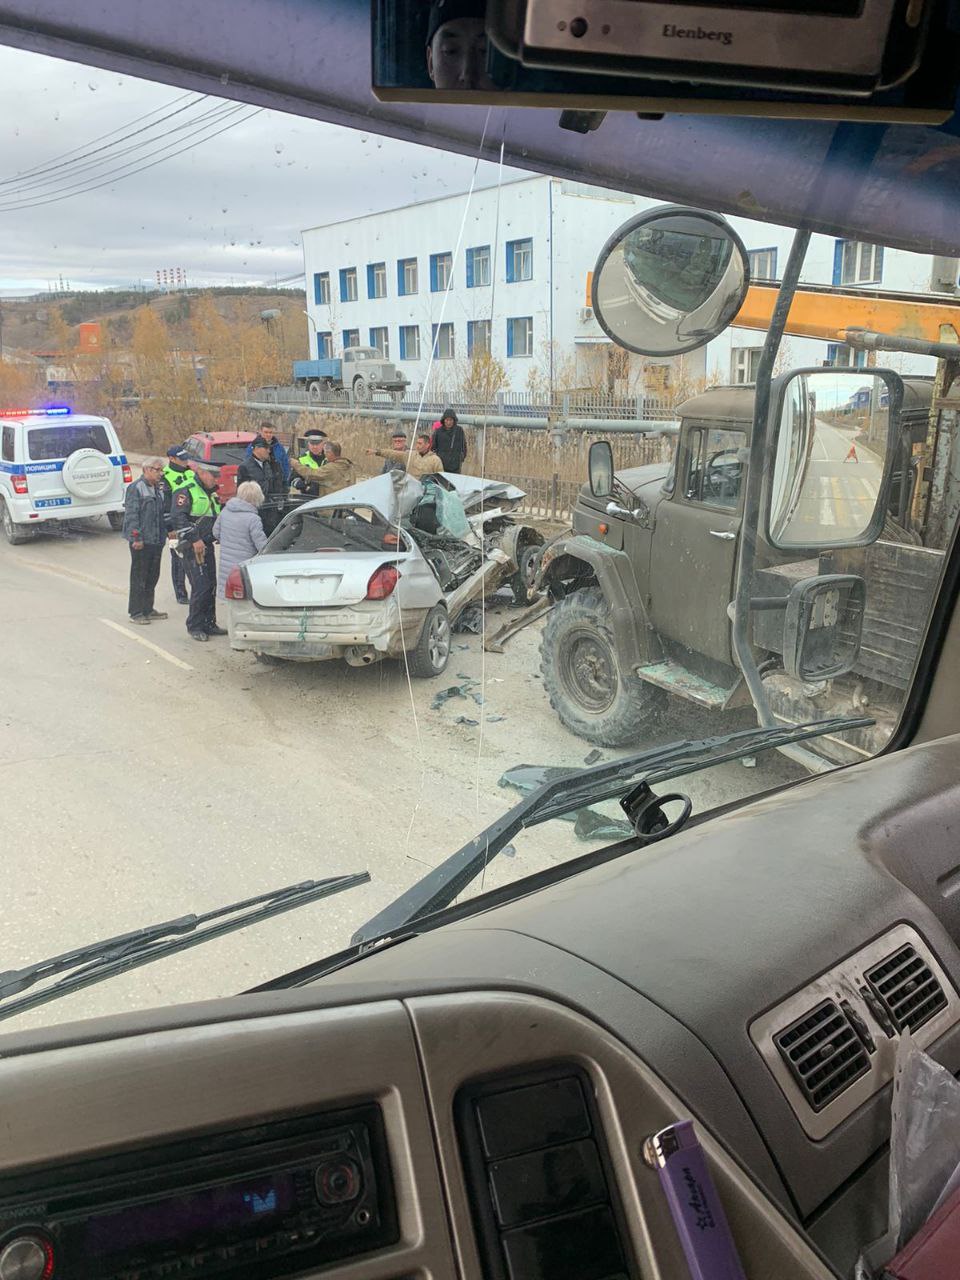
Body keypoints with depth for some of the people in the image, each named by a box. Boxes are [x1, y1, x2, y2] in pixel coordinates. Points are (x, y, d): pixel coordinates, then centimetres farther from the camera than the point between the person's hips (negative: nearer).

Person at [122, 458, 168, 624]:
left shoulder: (158, 489, 17)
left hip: (157, 541, 8)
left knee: (152, 576, 14)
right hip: (141, 542, -8)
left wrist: (165, 533, 17)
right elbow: (131, 515, -15)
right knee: (139, 577, -3)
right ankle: (136, 613, 3)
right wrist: (136, 538, -20)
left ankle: (148, 609, 24)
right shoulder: (136, 488, -9)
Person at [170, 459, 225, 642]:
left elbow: (216, 518, 30)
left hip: (207, 546, 9)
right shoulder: (186, 491, -10)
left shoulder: (211, 493, 19)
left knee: (211, 586, 11)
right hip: (192, 547, -9)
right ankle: (194, 627, 0)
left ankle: (209, 623, 21)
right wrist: (195, 539, -25)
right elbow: (177, 518, -20)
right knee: (200, 587, -11)